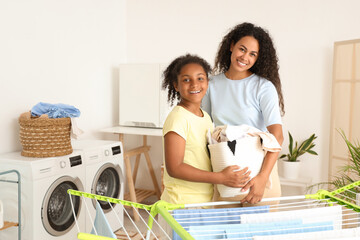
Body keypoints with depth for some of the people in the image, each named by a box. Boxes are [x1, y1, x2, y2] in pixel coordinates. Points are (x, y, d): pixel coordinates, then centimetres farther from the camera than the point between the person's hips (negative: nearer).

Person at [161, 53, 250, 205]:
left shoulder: (206, 117, 9)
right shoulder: (177, 118, -15)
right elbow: (174, 168, -19)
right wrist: (221, 178, -19)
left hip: (206, 200, 7)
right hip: (181, 202, -6)